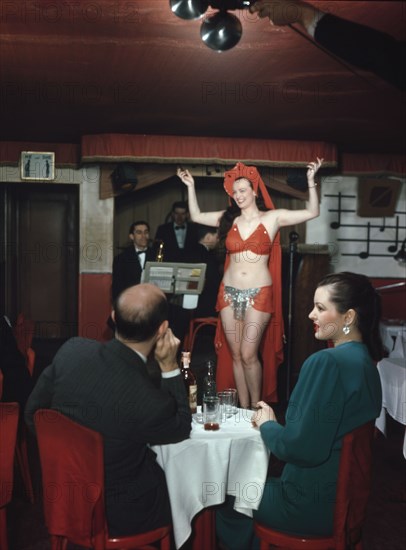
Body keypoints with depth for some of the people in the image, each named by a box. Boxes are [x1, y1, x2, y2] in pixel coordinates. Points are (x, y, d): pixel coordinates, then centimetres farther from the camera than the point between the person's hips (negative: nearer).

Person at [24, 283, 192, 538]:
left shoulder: (71, 350, -19)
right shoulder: (151, 403, -33)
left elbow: (33, 412, -2)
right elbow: (181, 429, -8)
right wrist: (169, 366, -12)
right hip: (116, 516, -5)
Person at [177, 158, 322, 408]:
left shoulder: (273, 217, 0)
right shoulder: (229, 218, 9)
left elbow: (312, 212, -3)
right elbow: (196, 216, 18)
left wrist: (311, 181, -10)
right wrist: (191, 187, 13)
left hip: (258, 294, -4)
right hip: (229, 293, 4)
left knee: (248, 355, -8)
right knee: (235, 355, 6)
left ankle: (256, 408, 10)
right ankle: (243, 409, 17)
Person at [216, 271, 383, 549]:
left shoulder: (327, 362, -25)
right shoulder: (366, 360, 3)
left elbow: (303, 448, -26)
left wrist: (267, 424, -8)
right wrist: (276, 420, 4)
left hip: (315, 504, -8)